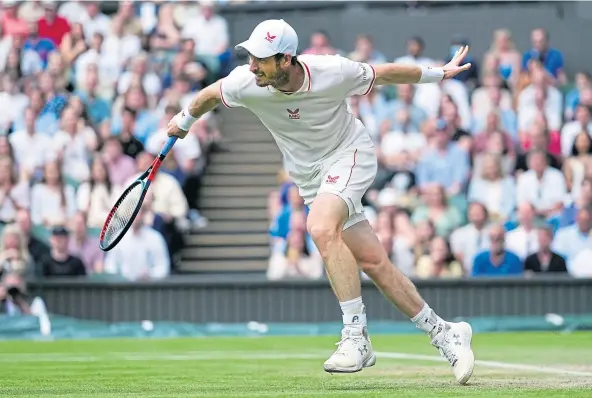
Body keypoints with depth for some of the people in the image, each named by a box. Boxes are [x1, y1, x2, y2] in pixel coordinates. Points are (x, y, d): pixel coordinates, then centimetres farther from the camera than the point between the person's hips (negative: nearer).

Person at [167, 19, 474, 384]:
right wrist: (185, 121, 22)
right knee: (374, 262, -1)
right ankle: (443, 333, 14)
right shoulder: (245, 83, -19)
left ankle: (356, 337, -29)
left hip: (349, 153, -4)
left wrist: (438, 74, 5)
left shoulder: (332, 73, -26)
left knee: (322, 229, -33)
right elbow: (210, 95, 5)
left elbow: (384, 73, -8)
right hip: (311, 175, 4)